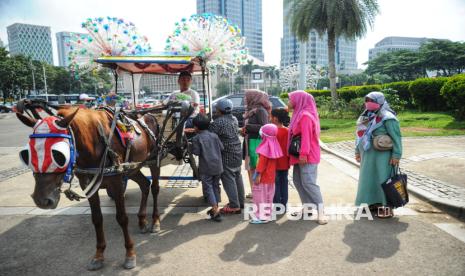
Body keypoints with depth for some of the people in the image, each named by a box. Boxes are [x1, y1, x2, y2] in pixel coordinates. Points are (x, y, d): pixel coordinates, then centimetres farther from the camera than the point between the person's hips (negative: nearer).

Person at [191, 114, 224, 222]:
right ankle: (215, 208, 26)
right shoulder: (214, 135, 6)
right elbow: (221, 148, 6)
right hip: (218, 166, 5)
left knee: (208, 188, 1)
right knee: (216, 186, 16)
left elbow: (196, 152, -11)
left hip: (206, 168, -5)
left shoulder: (196, 138, -8)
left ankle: (215, 210, -6)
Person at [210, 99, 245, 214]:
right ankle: (240, 202, 26)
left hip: (226, 155, -9)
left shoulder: (218, 122, -17)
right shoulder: (234, 119, 9)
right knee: (237, 177, 16)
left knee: (228, 179, -3)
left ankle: (234, 206, 0)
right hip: (237, 152, 9)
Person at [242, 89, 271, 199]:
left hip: (257, 143, -9)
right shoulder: (251, 110, 16)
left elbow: (264, 127, -19)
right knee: (251, 168, 14)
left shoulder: (260, 110, -11)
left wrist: (248, 127, -16)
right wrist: (245, 131, 6)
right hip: (250, 142, 9)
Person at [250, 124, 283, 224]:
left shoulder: (265, 147, -19)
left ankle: (262, 216, 3)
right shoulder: (274, 146, 4)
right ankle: (268, 214, 25)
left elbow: (262, 162, -21)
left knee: (261, 196, 0)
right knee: (268, 196, 16)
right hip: (271, 176, 8)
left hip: (264, 176, -8)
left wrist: (258, 175, -19)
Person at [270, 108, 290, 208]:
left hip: (275, 163, -5)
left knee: (275, 184, 4)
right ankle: (283, 205, 20)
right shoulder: (288, 131, 2)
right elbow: (290, 147, 7)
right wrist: (288, 160, 16)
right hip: (285, 163, 6)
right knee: (284, 183, 12)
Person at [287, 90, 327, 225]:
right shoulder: (299, 114, 16)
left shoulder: (305, 115, -15)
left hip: (307, 156, -10)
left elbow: (306, 136, -21)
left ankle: (321, 211, -5)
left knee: (308, 182, -12)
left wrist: (303, 154, -24)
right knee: (297, 180, 12)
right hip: (300, 154, 10)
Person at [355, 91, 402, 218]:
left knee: (383, 179, -4)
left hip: (381, 156, -8)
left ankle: (387, 207, 4)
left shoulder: (387, 118, -10)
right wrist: (358, 151, 20)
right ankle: (373, 202, 25)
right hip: (367, 156, 8)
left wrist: (396, 155, -17)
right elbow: (361, 136, 20)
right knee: (369, 179, 13)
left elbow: (397, 138, -13)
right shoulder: (366, 117, 14)